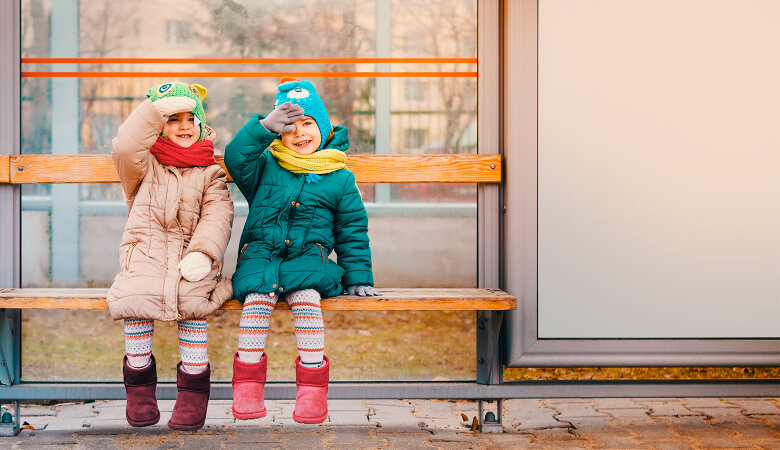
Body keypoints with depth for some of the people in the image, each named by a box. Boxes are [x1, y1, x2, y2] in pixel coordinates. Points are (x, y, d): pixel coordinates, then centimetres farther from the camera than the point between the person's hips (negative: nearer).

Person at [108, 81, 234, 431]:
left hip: (189, 261, 0)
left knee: (193, 302, -32)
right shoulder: (145, 165, 16)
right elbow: (125, 148, -9)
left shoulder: (210, 174, 16)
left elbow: (217, 218, 0)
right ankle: (140, 387, -13)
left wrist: (202, 253, -19)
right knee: (136, 298, -31)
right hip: (145, 257, 0)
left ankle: (193, 388, -19)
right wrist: (156, 108, -9)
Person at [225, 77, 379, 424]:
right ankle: (247, 384, -22)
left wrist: (358, 278, 8)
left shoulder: (339, 178, 12)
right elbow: (235, 157, -6)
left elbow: (352, 233, 14)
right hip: (260, 254, 1)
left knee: (306, 296, -33)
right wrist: (265, 127, -15)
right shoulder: (265, 167, 14)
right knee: (258, 295, -32)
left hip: (309, 257, 0)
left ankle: (312, 388, -26)